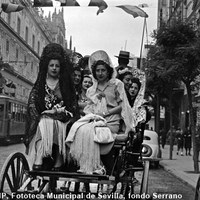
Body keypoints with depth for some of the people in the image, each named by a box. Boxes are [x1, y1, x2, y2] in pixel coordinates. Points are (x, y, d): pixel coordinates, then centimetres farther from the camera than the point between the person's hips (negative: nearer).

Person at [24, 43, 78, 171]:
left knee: (60, 128, -32)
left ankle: (58, 165, -33)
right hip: (43, 118, 0)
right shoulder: (39, 85, 13)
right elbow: (32, 104, 5)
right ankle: (38, 163, -41)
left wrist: (62, 112, -8)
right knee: (43, 126, -33)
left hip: (62, 120, 0)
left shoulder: (67, 85, 15)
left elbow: (74, 104, 10)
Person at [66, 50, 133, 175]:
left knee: (89, 131, -32)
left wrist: (105, 113, -8)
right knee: (77, 129, -27)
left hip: (110, 122, -4)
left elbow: (121, 106, 1)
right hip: (93, 119, 4)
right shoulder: (92, 89, 24)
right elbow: (88, 107, 19)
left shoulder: (117, 84, 9)